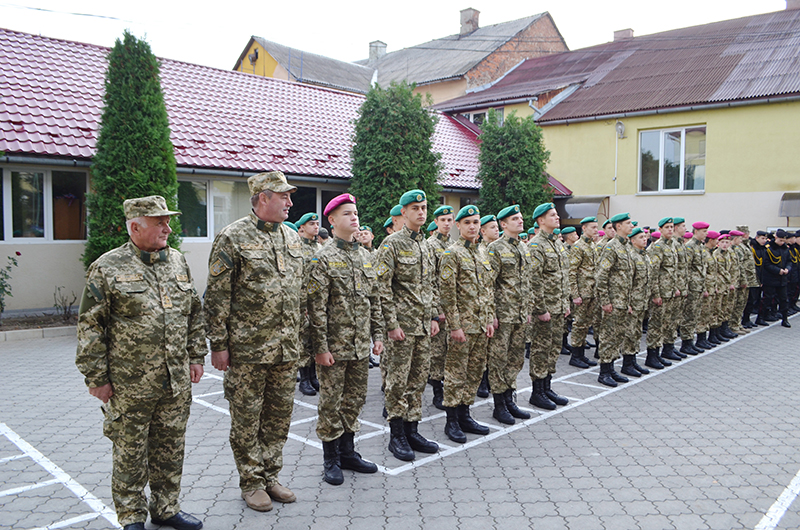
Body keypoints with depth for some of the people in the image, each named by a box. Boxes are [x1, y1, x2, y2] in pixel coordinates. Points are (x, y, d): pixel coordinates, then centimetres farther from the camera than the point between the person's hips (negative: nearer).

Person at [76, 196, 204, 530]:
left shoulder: (178, 262, 8)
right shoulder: (107, 267, -7)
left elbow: (194, 313, 15)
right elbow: (90, 327, -6)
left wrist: (196, 357, 11)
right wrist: (97, 377, -8)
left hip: (177, 382, 5)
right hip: (130, 386, -4)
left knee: (170, 449, 15)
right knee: (130, 454, 9)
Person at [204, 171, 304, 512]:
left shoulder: (293, 237, 10)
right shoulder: (232, 237, -9)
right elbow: (217, 296, -10)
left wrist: (301, 334, 15)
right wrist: (218, 344, -11)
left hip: (287, 349, 6)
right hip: (247, 349, -6)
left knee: (279, 416, 14)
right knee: (247, 419, 7)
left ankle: (271, 477, 30)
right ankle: (251, 483, 24)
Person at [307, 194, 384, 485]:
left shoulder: (365, 256, 10)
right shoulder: (323, 259, -9)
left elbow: (374, 300, 14)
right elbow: (316, 308, -13)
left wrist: (377, 335, 10)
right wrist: (320, 347, -15)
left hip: (361, 346, 6)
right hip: (335, 346, -6)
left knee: (355, 399, 14)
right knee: (331, 402, 5)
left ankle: (347, 451, 29)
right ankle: (331, 459, 19)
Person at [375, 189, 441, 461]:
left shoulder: (427, 246, 14)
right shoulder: (392, 244, -8)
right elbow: (382, 286, -13)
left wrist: (434, 316, 11)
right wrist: (391, 324, -16)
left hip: (424, 326, 7)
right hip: (402, 325, -7)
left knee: (418, 379, 12)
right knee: (398, 382, 1)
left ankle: (412, 431, 23)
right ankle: (396, 436, 13)